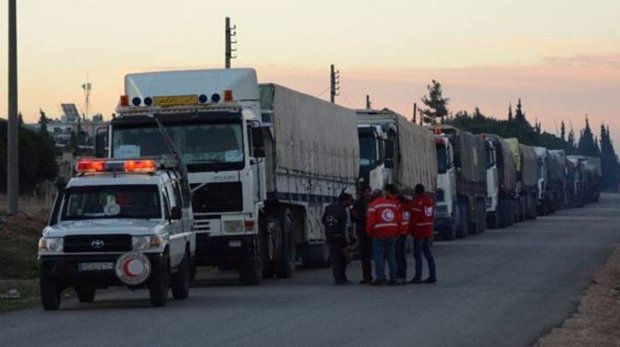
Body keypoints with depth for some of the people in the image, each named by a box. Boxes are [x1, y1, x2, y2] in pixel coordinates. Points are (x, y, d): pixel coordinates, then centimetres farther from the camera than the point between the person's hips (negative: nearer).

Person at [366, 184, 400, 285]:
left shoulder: (374, 205, -5)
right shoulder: (394, 204, 10)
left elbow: (370, 221, -10)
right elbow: (399, 220, 8)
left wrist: (370, 233, 6)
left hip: (379, 235, -5)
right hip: (391, 234, 5)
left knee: (378, 257, -4)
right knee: (391, 257, 9)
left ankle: (380, 277, -10)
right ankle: (393, 278, 7)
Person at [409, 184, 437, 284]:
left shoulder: (416, 201, -14)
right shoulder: (430, 200, 10)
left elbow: (414, 218, -14)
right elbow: (432, 215, 13)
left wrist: (412, 230, -3)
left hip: (419, 231, -7)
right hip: (429, 230, 7)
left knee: (417, 254, -4)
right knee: (428, 252, 12)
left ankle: (418, 276, -6)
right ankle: (432, 275, 9)